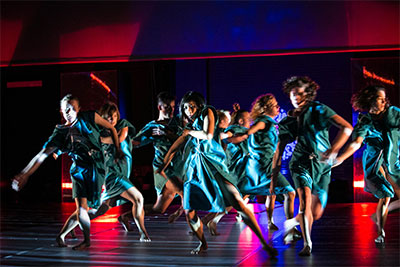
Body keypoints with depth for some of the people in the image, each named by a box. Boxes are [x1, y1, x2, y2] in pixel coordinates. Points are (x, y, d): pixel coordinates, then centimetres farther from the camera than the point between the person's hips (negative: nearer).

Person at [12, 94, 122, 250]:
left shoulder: (89, 118, 0)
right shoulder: (60, 134, 0)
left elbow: (111, 128, 13)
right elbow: (41, 156, -1)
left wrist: (118, 150, 12)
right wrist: (25, 174, -7)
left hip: (97, 170, 0)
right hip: (79, 170, 0)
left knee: (83, 209, -4)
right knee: (81, 209, -9)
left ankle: (61, 235, 15)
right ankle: (87, 241, 13)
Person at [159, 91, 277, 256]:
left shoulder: (207, 113, 6)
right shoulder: (187, 129, 22)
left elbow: (208, 135, -10)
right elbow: (172, 150, 26)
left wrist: (191, 132, 6)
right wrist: (162, 170, 26)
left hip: (213, 166, -6)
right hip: (194, 169, 6)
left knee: (238, 203, -17)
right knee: (189, 212, -2)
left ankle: (264, 243, -15)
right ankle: (203, 243, 25)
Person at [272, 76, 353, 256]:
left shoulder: (319, 110, -2)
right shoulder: (288, 121, 6)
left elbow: (346, 128, -15)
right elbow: (279, 150, 12)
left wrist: (333, 149, -30)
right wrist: (274, 178, 9)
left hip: (322, 167, 0)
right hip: (301, 163, 0)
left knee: (316, 214, 2)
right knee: (305, 199, -27)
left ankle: (292, 222, 35)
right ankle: (307, 244, -21)